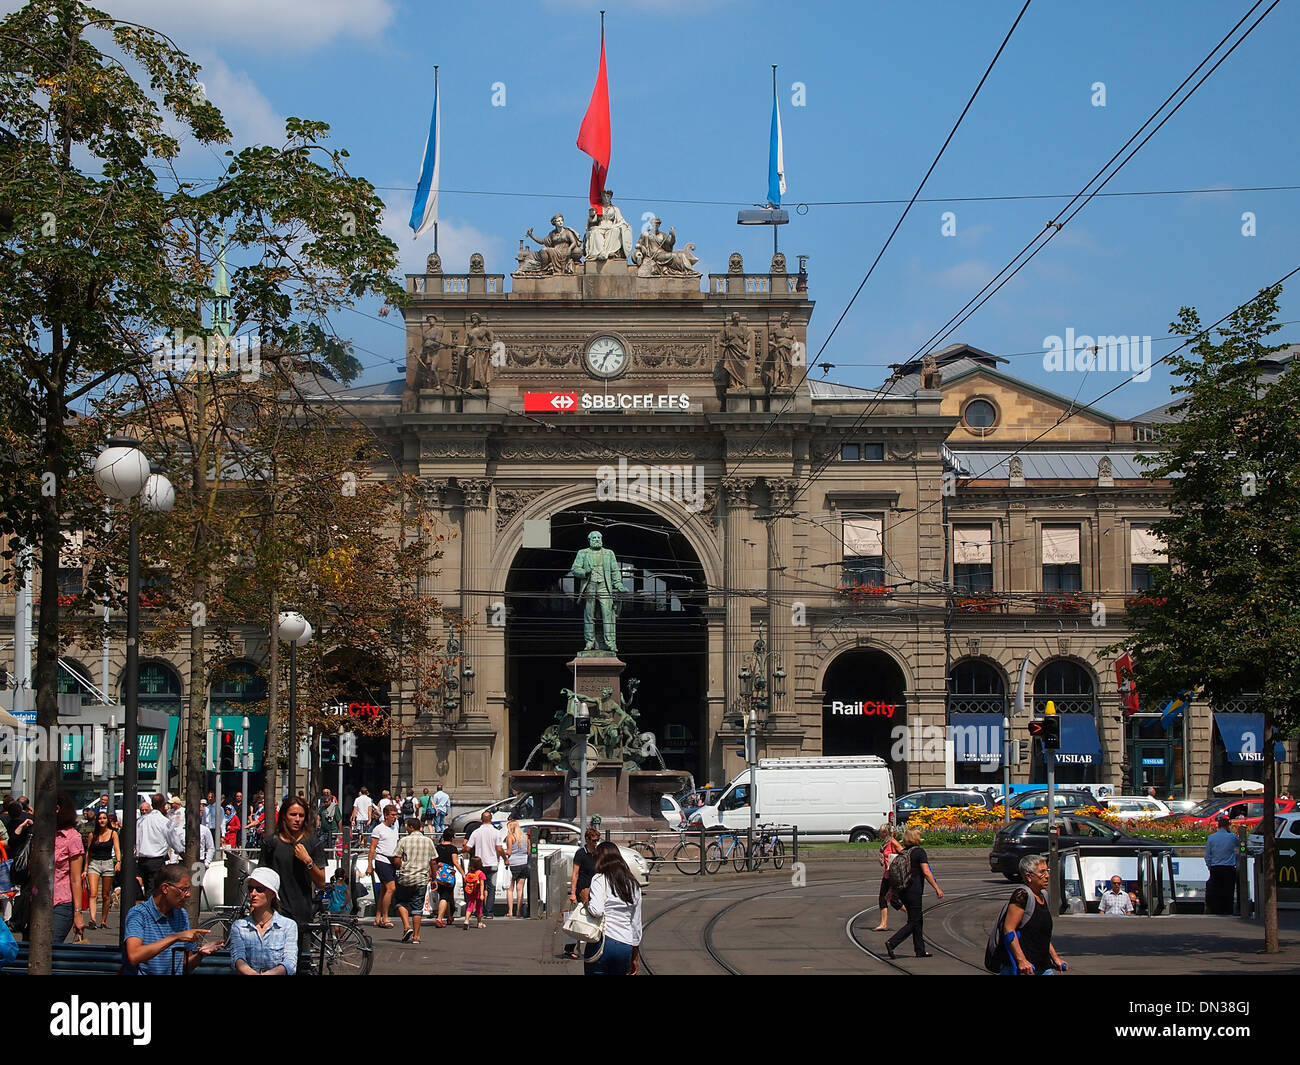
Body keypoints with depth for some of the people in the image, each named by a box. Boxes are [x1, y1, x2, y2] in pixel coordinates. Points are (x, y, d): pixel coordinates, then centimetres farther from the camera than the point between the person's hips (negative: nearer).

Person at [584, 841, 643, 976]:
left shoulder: (599, 879, -3)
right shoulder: (633, 885, 13)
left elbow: (597, 911, -19)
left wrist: (586, 900, 1)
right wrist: (634, 958, 23)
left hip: (602, 942, -4)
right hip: (625, 946, 5)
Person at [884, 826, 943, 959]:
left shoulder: (903, 852, 10)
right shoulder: (919, 851, -10)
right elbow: (926, 873, -16)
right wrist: (937, 888, -12)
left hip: (904, 891, 8)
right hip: (914, 891, -8)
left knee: (918, 921, 15)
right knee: (913, 922, -3)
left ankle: (920, 950, 17)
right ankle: (891, 943, -14)